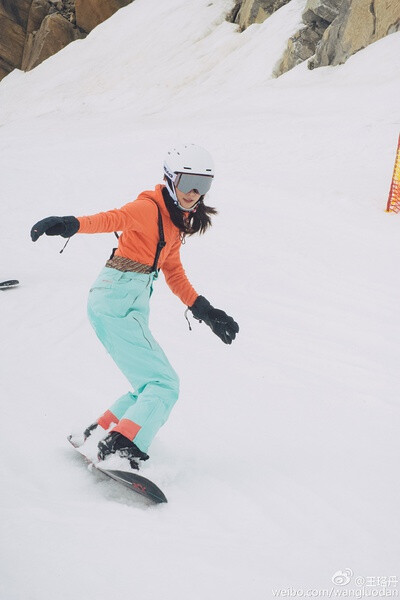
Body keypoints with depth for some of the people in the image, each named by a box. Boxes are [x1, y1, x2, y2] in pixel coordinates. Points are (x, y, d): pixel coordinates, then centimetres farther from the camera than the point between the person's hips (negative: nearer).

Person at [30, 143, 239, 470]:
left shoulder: (177, 222, 17)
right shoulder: (149, 208, -11)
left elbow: (174, 274, 23)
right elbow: (114, 218, -29)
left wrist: (203, 310, 18)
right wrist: (72, 224, -48)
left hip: (132, 307, 9)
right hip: (117, 300, -9)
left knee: (152, 386, 17)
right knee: (164, 384, -14)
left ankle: (99, 435, 23)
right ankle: (121, 447, -23)